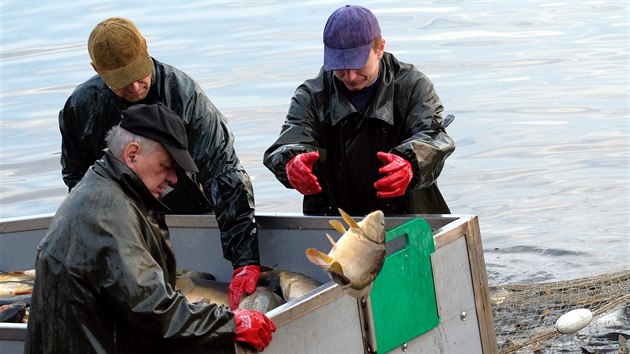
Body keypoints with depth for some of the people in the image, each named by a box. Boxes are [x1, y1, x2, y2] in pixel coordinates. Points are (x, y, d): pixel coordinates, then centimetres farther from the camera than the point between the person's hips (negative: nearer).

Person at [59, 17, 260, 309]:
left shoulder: (185, 95, -25)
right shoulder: (81, 107, -13)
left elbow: (225, 175, -29)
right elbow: (76, 176, 5)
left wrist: (245, 260, -37)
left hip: (192, 216, -2)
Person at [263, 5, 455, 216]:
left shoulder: (412, 86, 0)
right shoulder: (311, 96, 3)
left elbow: (432, 136, -15)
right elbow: (291, 141, -12)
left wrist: (409, 163, -40)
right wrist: (292, 162, -39)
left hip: (406, 222, -2)